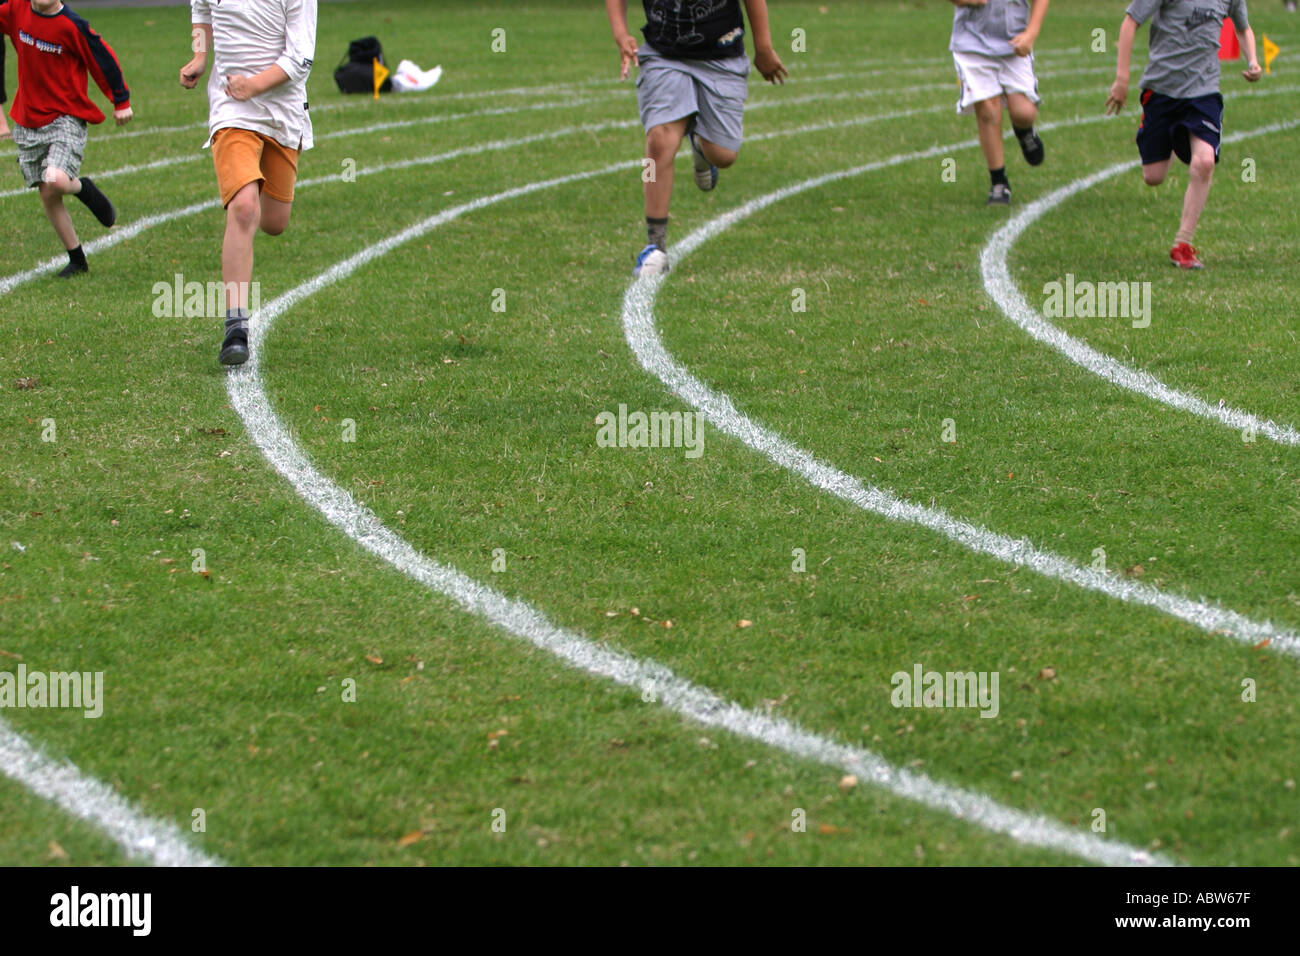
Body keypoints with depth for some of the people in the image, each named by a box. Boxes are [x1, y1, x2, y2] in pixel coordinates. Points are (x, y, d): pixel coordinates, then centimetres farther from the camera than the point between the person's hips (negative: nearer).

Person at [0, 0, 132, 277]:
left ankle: (84, 188, 11)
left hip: (66, 119, -5)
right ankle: (77, 260, 21)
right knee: (47, 196, 6)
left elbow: (103, 59, -4)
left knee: (56, 181, -26)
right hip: (27, 122, 5)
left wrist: (121, 101, 5)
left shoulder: (72, 26, -14)